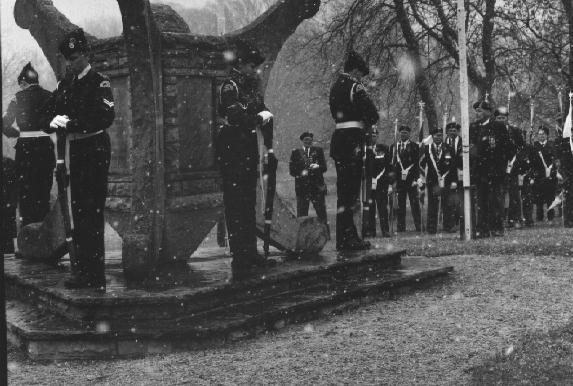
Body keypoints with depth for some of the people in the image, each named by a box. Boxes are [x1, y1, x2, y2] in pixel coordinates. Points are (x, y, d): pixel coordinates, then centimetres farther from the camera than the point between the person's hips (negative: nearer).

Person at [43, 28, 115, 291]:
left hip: (95, 150, -8)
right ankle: (83, 271, 19)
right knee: (78, 211, 11)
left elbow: (106, 117, -20)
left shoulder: (99, 82, -9)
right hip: (75, 150, 8)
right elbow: (51, 109, 16)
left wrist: (69, 123, -20)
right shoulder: (66, 83, 14)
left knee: (91, 212, -9)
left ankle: (96, 276, -6)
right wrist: (56, 120, -8)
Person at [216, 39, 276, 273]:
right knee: (235, 201, -7)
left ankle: (250, 252, 20)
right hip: (231, 148, -9)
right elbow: (235, 117, -25)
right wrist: (260, 117, -10)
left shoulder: (252, 87, 14)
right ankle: (238, 256, -4)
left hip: (249, 148, 9)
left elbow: (263, 114, 15)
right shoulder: (229, 87, -12)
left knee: (249, 201, 12)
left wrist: (269, 148, 10)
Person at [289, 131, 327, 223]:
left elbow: (324, 167, 7)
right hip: (302, 187, 0)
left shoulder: (318, 150, 11)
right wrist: (301, 173, -14)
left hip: (317, 185, 0)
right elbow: (292, 170, 4)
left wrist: (317, 166, -14)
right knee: (302, 214, 0)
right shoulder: (295, 152, 8)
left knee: (321, 211, -1)